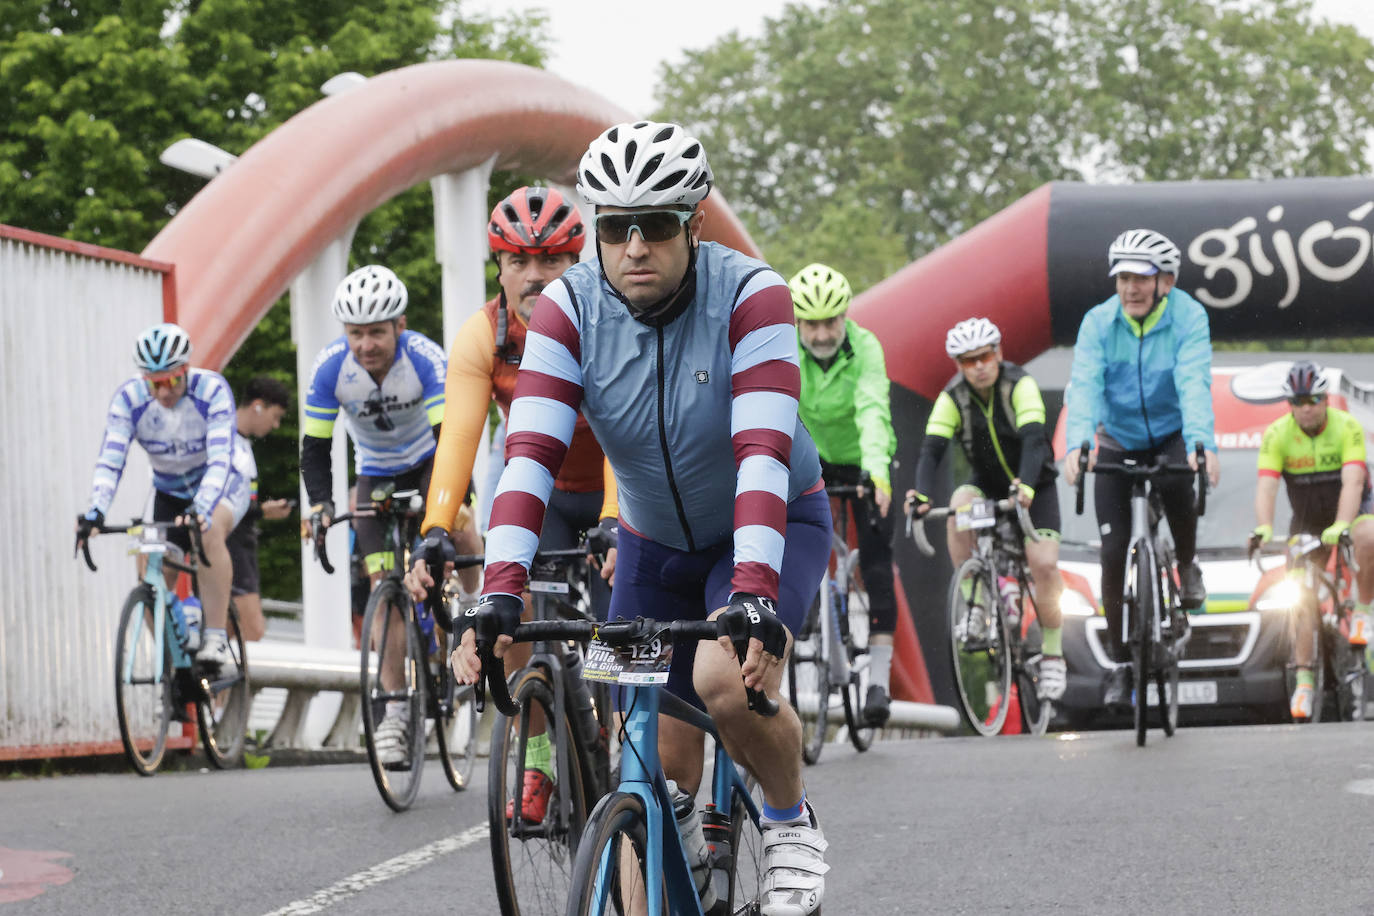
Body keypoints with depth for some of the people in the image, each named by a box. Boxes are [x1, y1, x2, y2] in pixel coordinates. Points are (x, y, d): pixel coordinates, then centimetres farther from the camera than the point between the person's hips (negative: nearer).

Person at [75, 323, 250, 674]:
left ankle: (216, 640, -32)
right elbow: (110, 459, -27)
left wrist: (202, 509, -54)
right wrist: (96, 512, -44)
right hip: (168, 493, 4)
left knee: (209, 531, -37)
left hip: (219, 488, -4)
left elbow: (220, 458, -38)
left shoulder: (212, 391, -28)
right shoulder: (129, 398, -20)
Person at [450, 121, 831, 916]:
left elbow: (763, 454, -37)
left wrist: (753, 595, -49)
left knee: (727, 678, -29)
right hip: (656, 543, 4)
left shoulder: (750, 296, -28)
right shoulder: (570, 308, -19)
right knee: (660, 759, 0)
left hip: (775, 523, -3)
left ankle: (794, 827, -2)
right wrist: (499, 594, -40)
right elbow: (531, 454, -27)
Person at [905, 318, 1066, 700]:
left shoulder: (1020, 385, -24)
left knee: (1044, 564, -20)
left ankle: (1052, 653, 0)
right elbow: (931, 450, -27)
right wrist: (921, 494, -46)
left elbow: (1034, 439, -37)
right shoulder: (952, 398, -16)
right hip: (988, 483, 2)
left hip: (1034, 486, -2)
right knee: (960, 504, -32)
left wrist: (1026, 487, -55)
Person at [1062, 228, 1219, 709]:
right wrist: (1079, 443, -48)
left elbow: (1193, 382, -33)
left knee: (1175, 480, -36)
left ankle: (1188, 565, -6)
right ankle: (1121, 664, 8)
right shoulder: (1098, 322, -16)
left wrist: (1201, 444, -50)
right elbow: (1084, 384, -29)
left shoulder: (1188, 317, -19)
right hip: (1117, 441, 1)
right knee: (1114, 553, -6)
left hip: (1171, 434, -1)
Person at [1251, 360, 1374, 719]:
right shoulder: (1277, 434, -16)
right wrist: (1264, 528, -44)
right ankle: (1304, 682, -2)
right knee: (1304, 598, -7)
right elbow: (1266, 487, -25)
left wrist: (1342, 526, -49)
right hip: (1307, 521, 2)